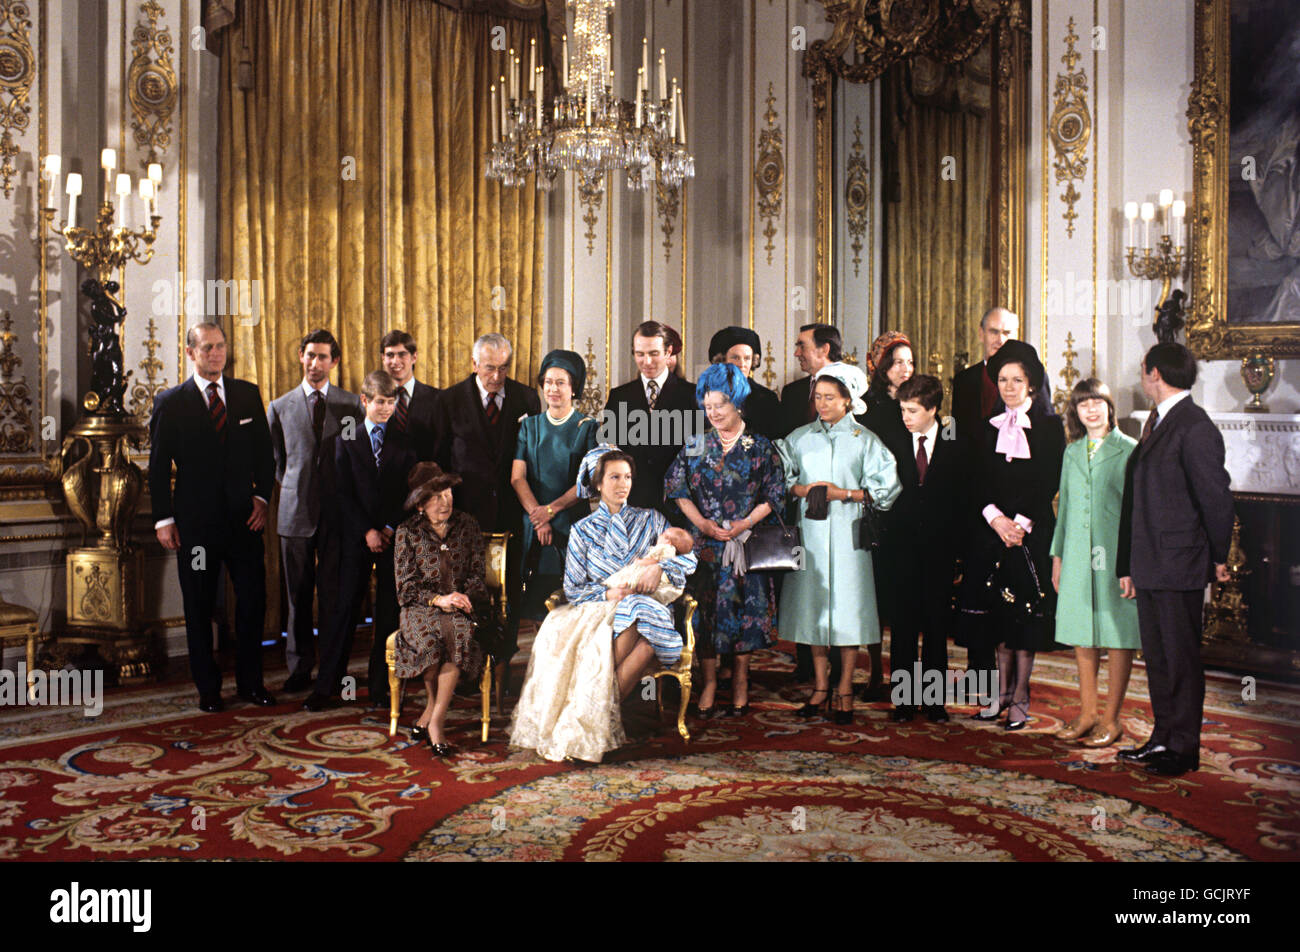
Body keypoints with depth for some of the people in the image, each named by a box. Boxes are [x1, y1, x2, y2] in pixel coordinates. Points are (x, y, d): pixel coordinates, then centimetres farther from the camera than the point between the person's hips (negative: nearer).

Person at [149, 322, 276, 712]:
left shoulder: (248, 394, 7)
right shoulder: (171, 402, 1)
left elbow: (264, 450, 10)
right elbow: (158, 466, 1)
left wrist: (262, 497, -1)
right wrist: (163, 519, -4)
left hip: (244, 517, 2)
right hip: (195, 521, -2)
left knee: (253, 600, 4)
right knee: (199, 608, 6)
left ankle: (250, 681, 20)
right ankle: (208, 688, 19)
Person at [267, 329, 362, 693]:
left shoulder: (352, 404, 7)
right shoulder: (280, 407, 9)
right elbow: (275, 461, 15)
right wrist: (293, 489, 4)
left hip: (338, 512, -1)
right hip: (296, 511, 1)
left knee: (335, 594, 1)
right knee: (298, 595, 6)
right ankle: (300, 668, 17)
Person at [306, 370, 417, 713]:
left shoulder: (404, 442, 8)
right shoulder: (346, 441, 6)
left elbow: (411, 490, 4)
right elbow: (343, 493, 0)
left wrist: (391, 528, -7)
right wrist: (367, 531, -10)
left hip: (395, 536, 1)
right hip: (356, 537, -1)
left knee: (389, 612, 3)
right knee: (344, 607, 0)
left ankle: (381, 685, 12)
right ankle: (327, 685, 8)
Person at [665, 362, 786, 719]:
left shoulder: (760, 447, 2)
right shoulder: (696, 446, 6)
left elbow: (774, 495, 0)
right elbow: (677, 489, 4)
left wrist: (745, 523, -12)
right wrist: (702, 523, -9)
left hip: (747, 542, -1)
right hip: (705, 542, 1)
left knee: (745, 607, 1)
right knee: (705, 610, 1)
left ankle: (740, 682, 15)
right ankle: (709, 682, 12)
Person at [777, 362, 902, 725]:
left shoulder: (865, 440, 3)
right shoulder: (800, 438, 11)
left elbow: (885, 489, -1)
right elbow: (780, 479, 12)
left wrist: (845, 494, -11)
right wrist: (802, 490, -7)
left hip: (847, 533, -3)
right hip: (810, 531, 3)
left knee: (848, 607, -3)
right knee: (814, 604, 5)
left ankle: (845, 691, 7)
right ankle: (821, 687, 17)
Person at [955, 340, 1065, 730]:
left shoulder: (1048, 426, 1)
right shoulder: (989, 428, 12)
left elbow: (1049, 483, -5)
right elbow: (978, 481, 5)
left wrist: (1021, 522, -15)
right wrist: (995, 517, -12)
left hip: (1031, 530, -3)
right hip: (990, 528, 3)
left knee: (1025, 614, -2)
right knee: (998, 610, 5)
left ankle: (1020, 698, 5)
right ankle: (1002, 691, 14)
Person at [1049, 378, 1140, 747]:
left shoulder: (1129, 450, -2)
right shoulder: (1072, 452, 13)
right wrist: (1058, 555, 15)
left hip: (1115, 554, -5)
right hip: (1078, 557, 5)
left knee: (1117, 636, 1)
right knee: (1082, 636, 9)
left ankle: (1111, 720, 10)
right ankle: (1087, 713, 21)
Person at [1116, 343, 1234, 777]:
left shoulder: (1194, 428, -15)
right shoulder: (1155, 423, 15)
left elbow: (1216, 497, -13)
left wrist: (1217, 558, -3)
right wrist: (1128, 564, 16)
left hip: (1179, 566, -9)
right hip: (1150, 566, 9)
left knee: (1181, 659, 2)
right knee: (1157, 657, 16)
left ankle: (1184, 749, 14)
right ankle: (1163, 738, 27)